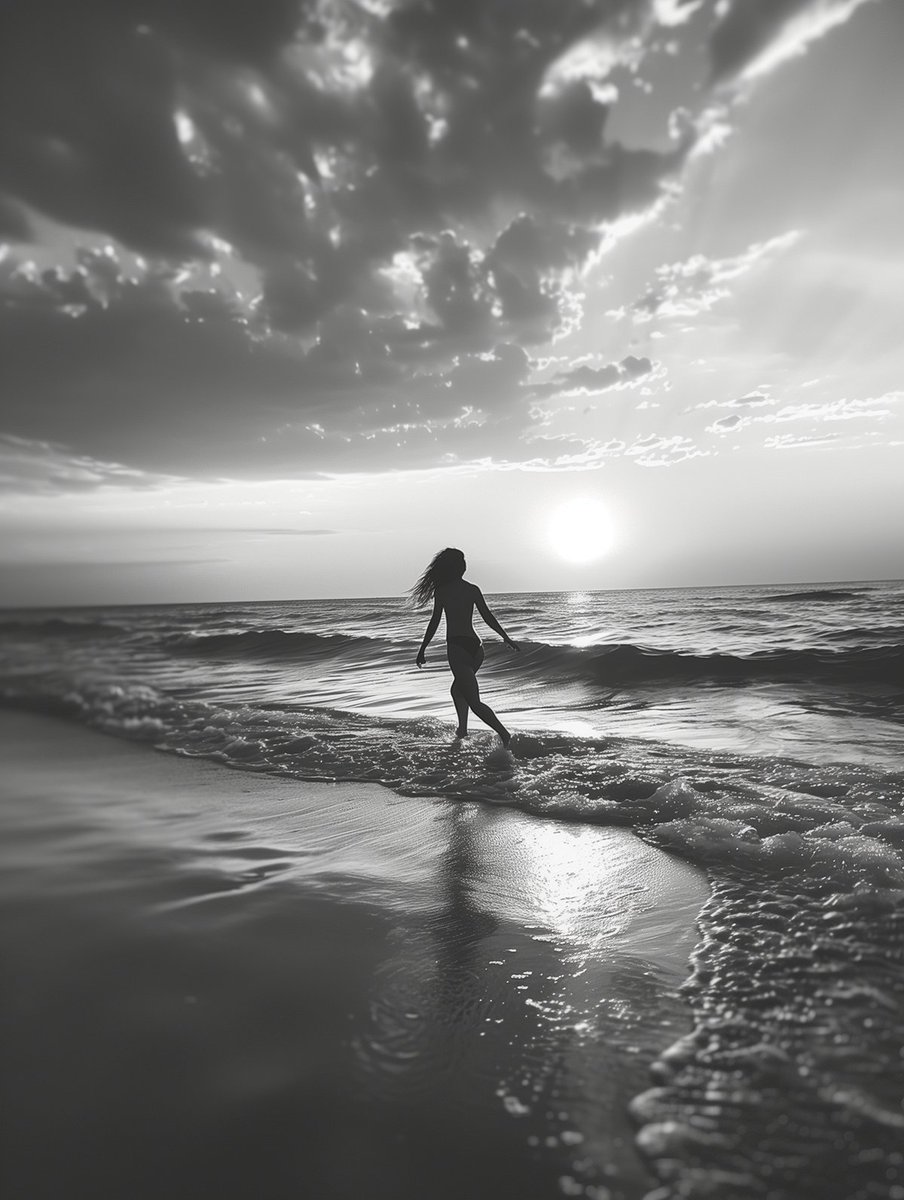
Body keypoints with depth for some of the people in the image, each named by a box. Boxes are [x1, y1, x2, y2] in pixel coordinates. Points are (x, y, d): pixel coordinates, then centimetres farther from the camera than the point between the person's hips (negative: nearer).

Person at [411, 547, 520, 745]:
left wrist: (422, 650, 1)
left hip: (457, 647, -6)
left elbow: (435, 622, -6)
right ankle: (463, 730, 28)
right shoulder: (473, 590, 7)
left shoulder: (442, 591, -4)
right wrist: (506, 638, 14)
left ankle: (505, 735, -17)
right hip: (475, 647, 6)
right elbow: (488, 618, 5)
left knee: (474, 702, -5)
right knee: (458, 688, 28)